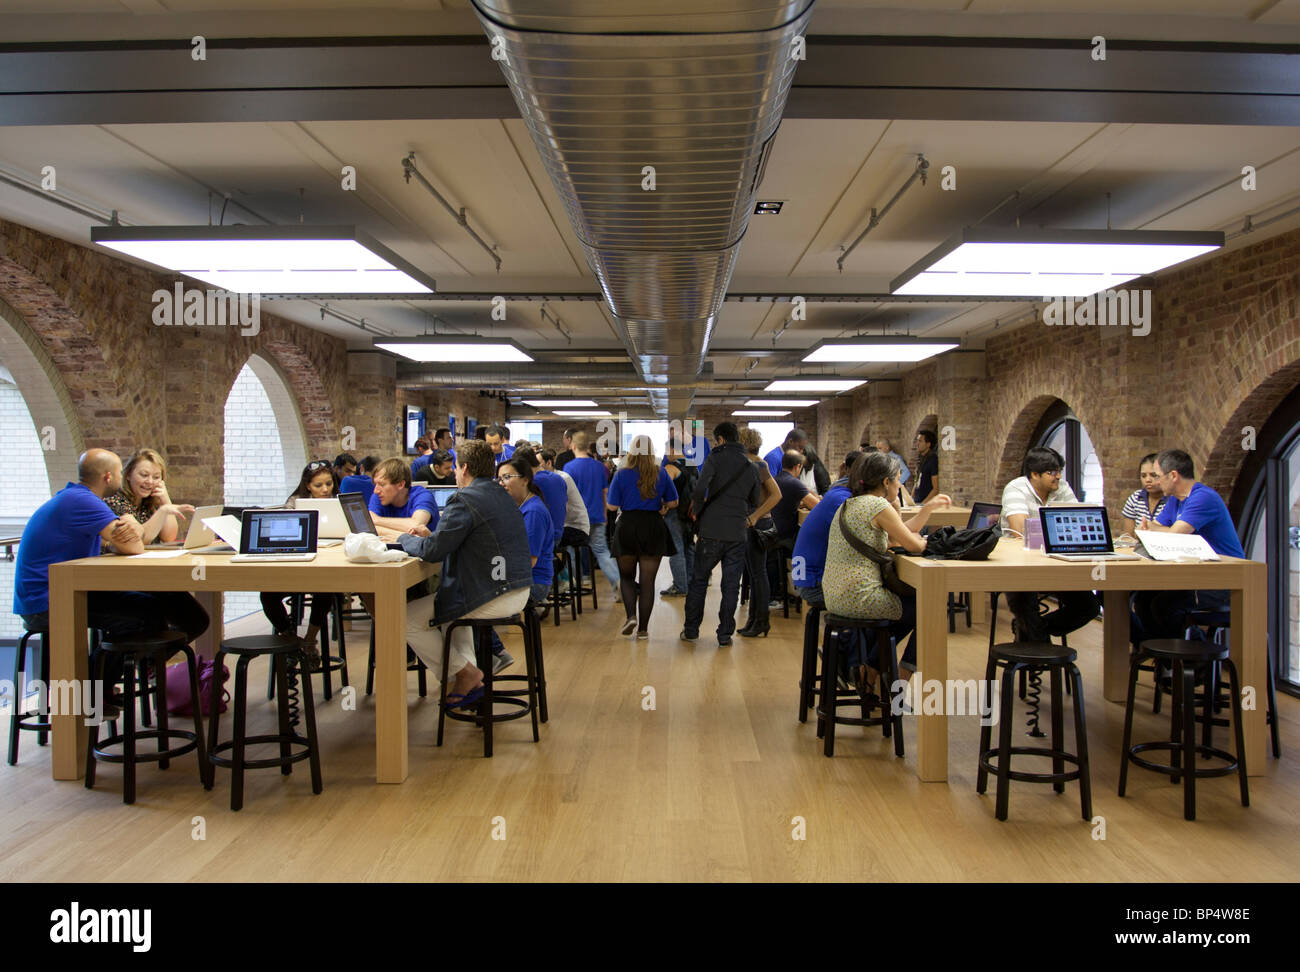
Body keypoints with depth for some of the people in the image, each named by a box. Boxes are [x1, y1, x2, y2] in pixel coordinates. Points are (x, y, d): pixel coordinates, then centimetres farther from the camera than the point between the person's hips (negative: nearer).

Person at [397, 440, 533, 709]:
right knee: (450, 601, 36)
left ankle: (465, 673, 9)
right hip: (520, 591, 10)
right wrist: (431, 535, 17)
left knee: (406, 619, 3)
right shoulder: (502, 496, 13)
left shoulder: (464, 500, -15)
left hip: (494, 599, -10)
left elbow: (432, 552, -15)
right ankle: (468, 674, 26)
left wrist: (405, 538, 4)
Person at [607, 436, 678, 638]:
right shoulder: (661, 474, 1)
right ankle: (643, 628, 6)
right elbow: (673, 503, 5)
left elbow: (612, 506, -5)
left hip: (628, 527, -1)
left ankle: (631, 615, -5)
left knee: (627, 576, 15)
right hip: (654, 528, 1)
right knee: (648, 580, 6)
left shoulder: (621, 475, -5)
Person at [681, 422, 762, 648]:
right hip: (738, 533, 3)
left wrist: (697, 514, -4)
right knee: (731, 585, 9)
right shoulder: (750, 466, 12)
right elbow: (756, 501, 18)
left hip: (712, 530, -3)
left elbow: (701, 489, -17)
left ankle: (691, 630, 16)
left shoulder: (715, 458, -4)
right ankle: (725, 635, 10)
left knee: (699, 580, 10)